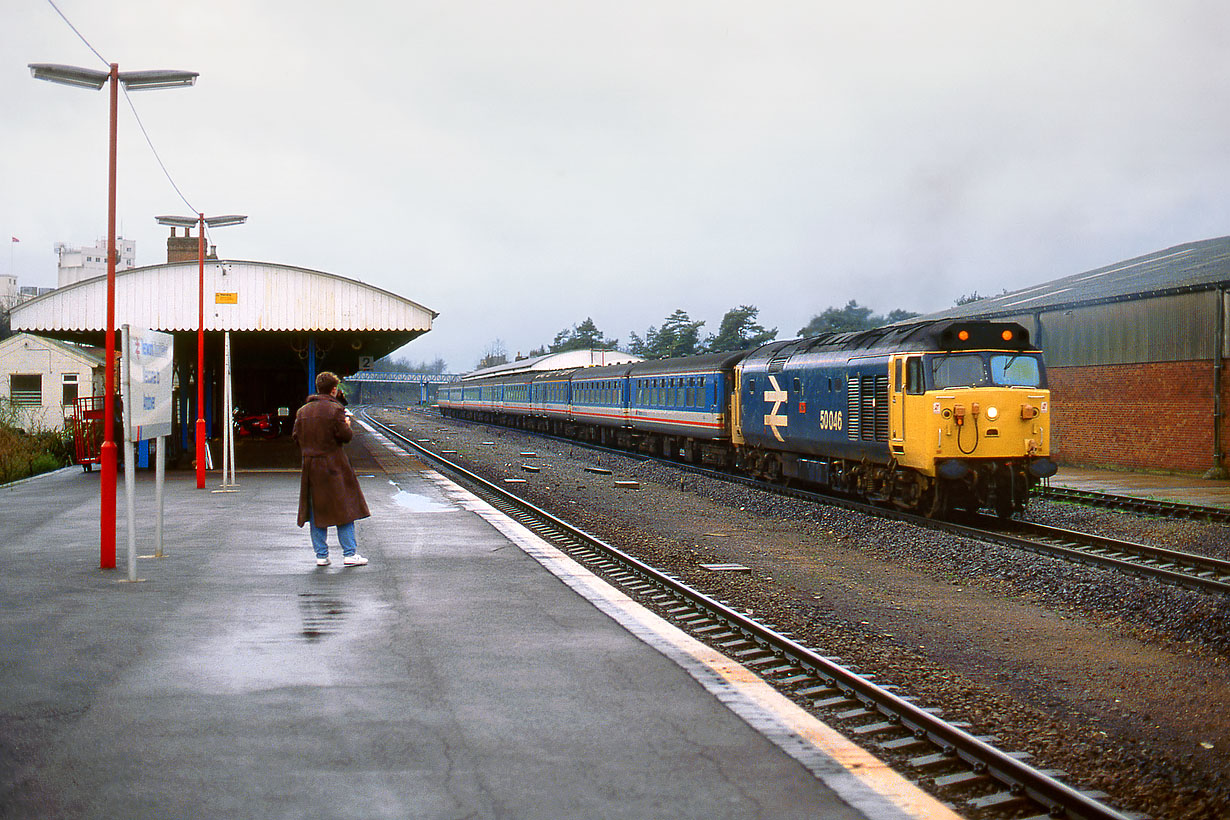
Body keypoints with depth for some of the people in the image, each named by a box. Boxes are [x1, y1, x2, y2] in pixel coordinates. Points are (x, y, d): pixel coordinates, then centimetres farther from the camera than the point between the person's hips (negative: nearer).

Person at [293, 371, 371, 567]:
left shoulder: (302, 411, 6)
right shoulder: (335, 409, -11)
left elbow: (296, 436, 6)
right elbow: (345, 435, -13)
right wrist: (347, 425, 7)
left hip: (310, 467, 5)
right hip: (334, 466, -5)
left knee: (316, 512, 10)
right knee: (344, 508, 2)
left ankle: (321, 555, 11)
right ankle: (349, 553, 0)